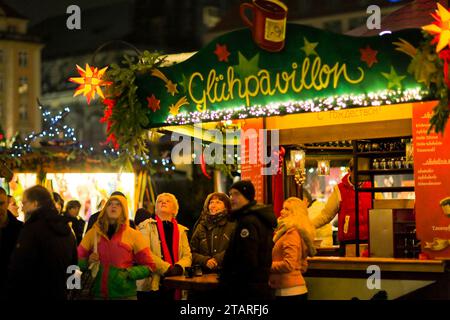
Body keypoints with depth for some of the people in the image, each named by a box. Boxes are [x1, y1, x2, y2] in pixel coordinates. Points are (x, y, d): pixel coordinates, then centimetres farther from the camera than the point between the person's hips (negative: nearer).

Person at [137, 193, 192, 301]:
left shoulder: (181, 230, 17)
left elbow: (187, 255, 7)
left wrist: (178, 267, -14)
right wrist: (167, 268, -17)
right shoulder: (147, 226, 2)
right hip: (152, 284, -4)